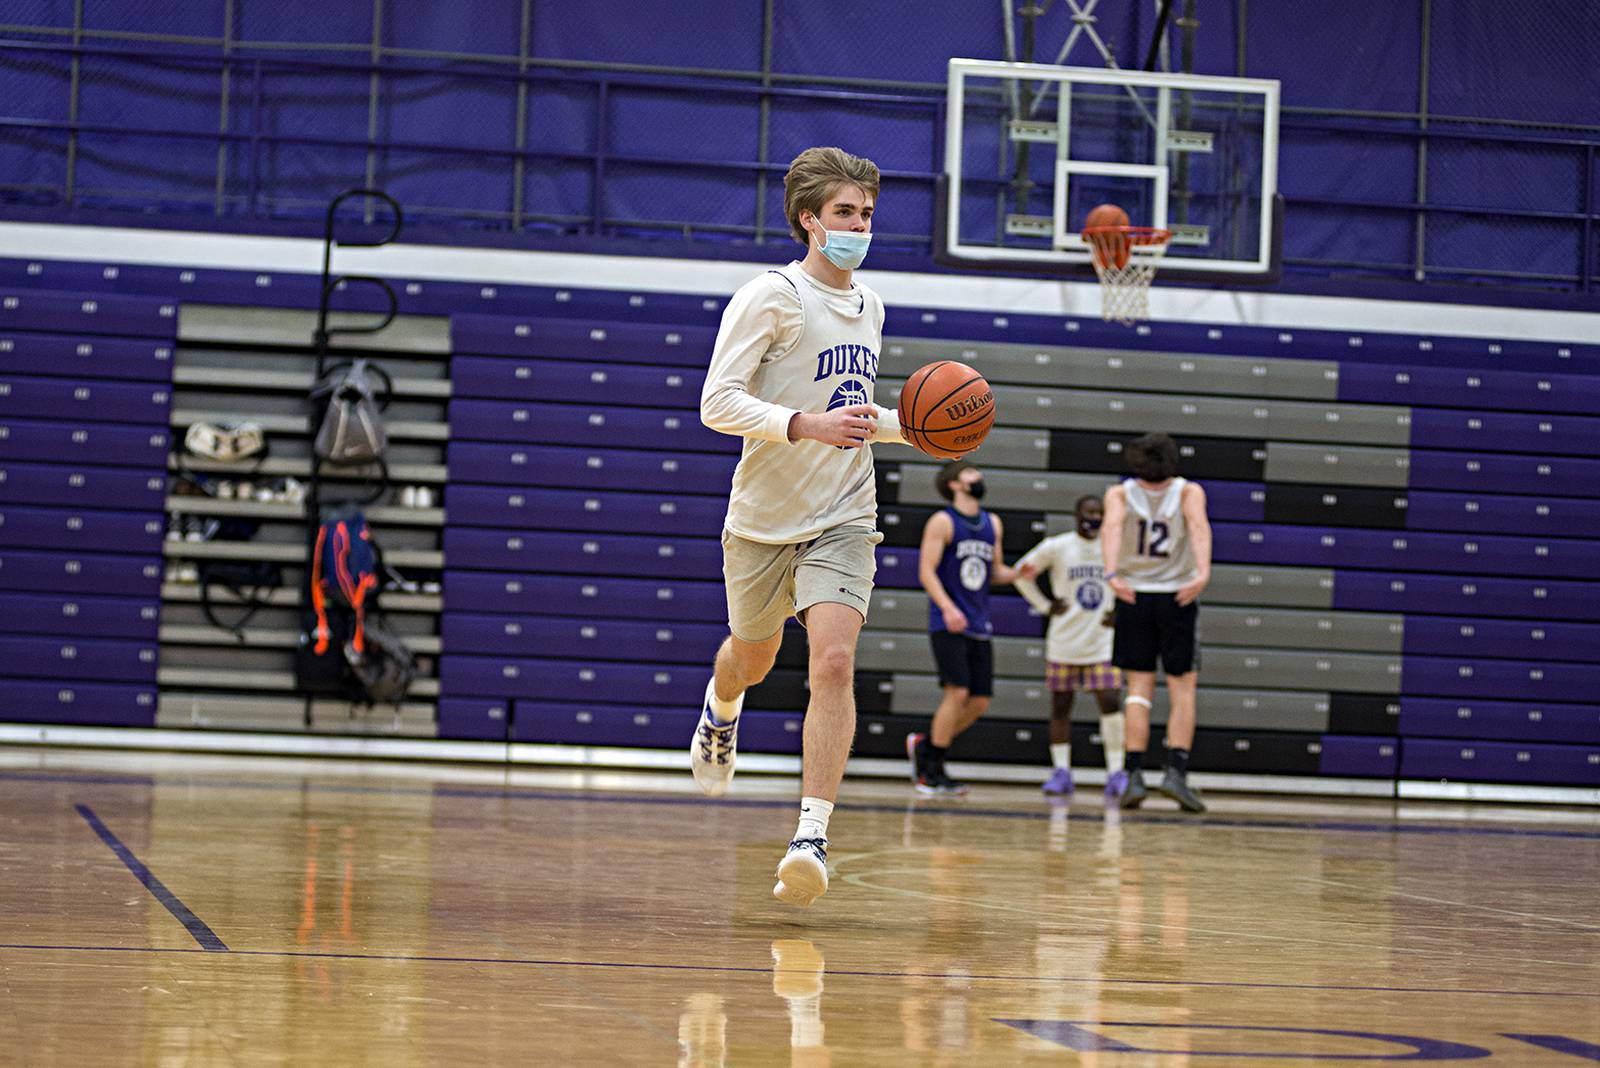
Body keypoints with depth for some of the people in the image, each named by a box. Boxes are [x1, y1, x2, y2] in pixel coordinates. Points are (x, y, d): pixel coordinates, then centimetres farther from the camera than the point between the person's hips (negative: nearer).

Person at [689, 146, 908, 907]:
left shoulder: (869, 308, 10)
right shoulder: (771, 297, -11)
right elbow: (718, 403, -19)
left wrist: (907, 426, 6)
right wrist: (808, 425, -32)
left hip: (843, 518, 3)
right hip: (764, 518, -3)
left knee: (834, 661, -18)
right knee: (753, 657, 17)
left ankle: (811, 838, -20)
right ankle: (720, 711, 56)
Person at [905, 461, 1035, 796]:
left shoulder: (992, 524, 15)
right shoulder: (942, 522, -4)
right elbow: (927, 571, -10)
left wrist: (1016, 574, 0)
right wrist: (947, 608, -24)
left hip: (980, 625, 7)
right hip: (948, 625, -7)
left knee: (981, 701, 3)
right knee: (958, 692, -15)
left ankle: (924, 745, 22)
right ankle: (933, 772, -4)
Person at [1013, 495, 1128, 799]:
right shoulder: (1056, 546, -3)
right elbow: (1022, 573, 8)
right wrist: (1045, 606, 0)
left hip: (1103, 640, 0)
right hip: (1064, 642, 0)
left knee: (1110, 702, -9)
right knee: (1060, 705, 3)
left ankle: (1116, 772, -4)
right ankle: (1061, 772, 11)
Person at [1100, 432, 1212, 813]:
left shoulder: (1120, 494, 2)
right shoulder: (1189, 491, 2)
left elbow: (1112, 528, -18)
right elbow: (1199, 527, -18)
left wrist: (1112, 573, -32)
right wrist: (1203, 572, -32)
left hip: (1133, 596, 1)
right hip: (1178, 596, -1)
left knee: (1139, 689, 5)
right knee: (1182, 691, 4)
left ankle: (1135, 775, -5)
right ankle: (1176, 771, -11)